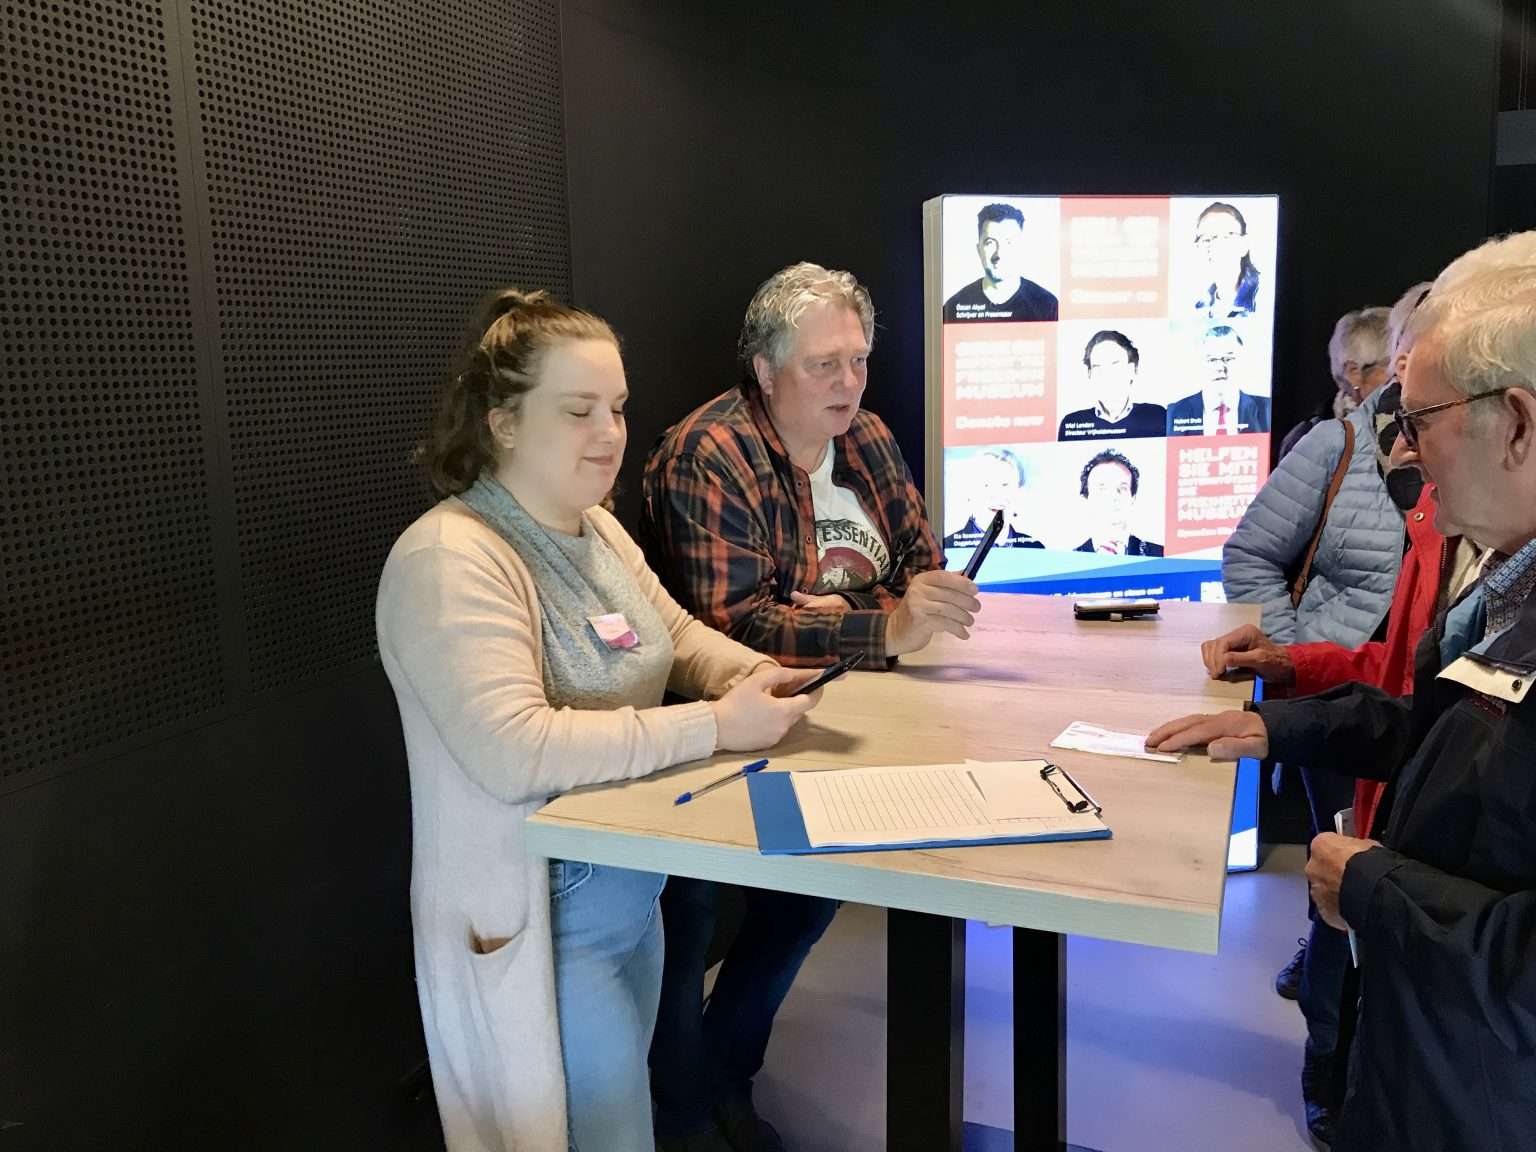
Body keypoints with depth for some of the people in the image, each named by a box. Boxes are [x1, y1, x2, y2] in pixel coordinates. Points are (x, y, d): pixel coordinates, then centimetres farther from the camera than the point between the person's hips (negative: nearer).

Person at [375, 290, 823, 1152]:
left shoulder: (597, 530, 6)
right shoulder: (449, 560, -23)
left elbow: (677, 635, 13)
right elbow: (516, 751, -32)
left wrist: (757, 674, -9)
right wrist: (714, 727, -30)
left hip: (633, 890, 9)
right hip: (537, 919, -8)